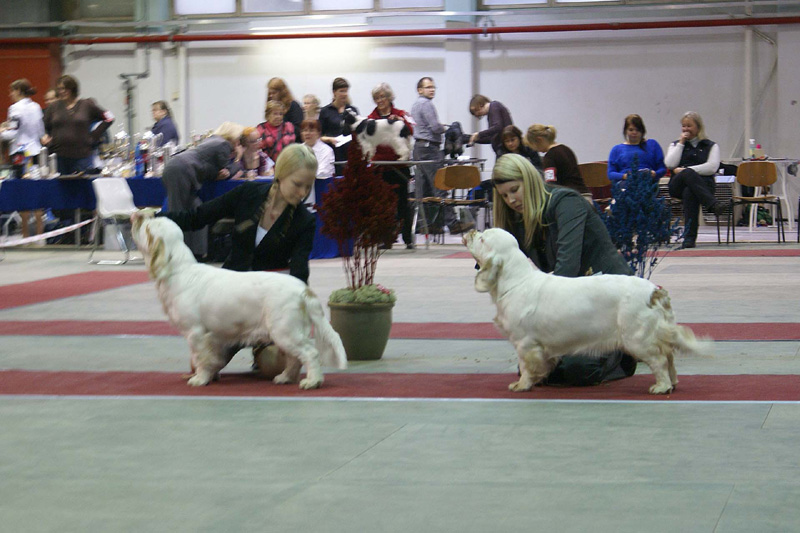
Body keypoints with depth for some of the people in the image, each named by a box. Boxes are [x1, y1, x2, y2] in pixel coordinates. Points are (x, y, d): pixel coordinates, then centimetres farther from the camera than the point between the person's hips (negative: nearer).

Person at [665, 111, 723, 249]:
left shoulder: (711, 146, 18)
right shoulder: (675, 145, 25)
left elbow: (712, 167, -2)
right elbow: (670, 165, 4)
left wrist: (685, 170, -8)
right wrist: (681, 143, 5)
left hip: (703, 183, -1)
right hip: (678, 185, 1)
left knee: (690, 192, -40)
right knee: (688, 174, -37)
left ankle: (690, 237, -46)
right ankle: (713, 204, -52)